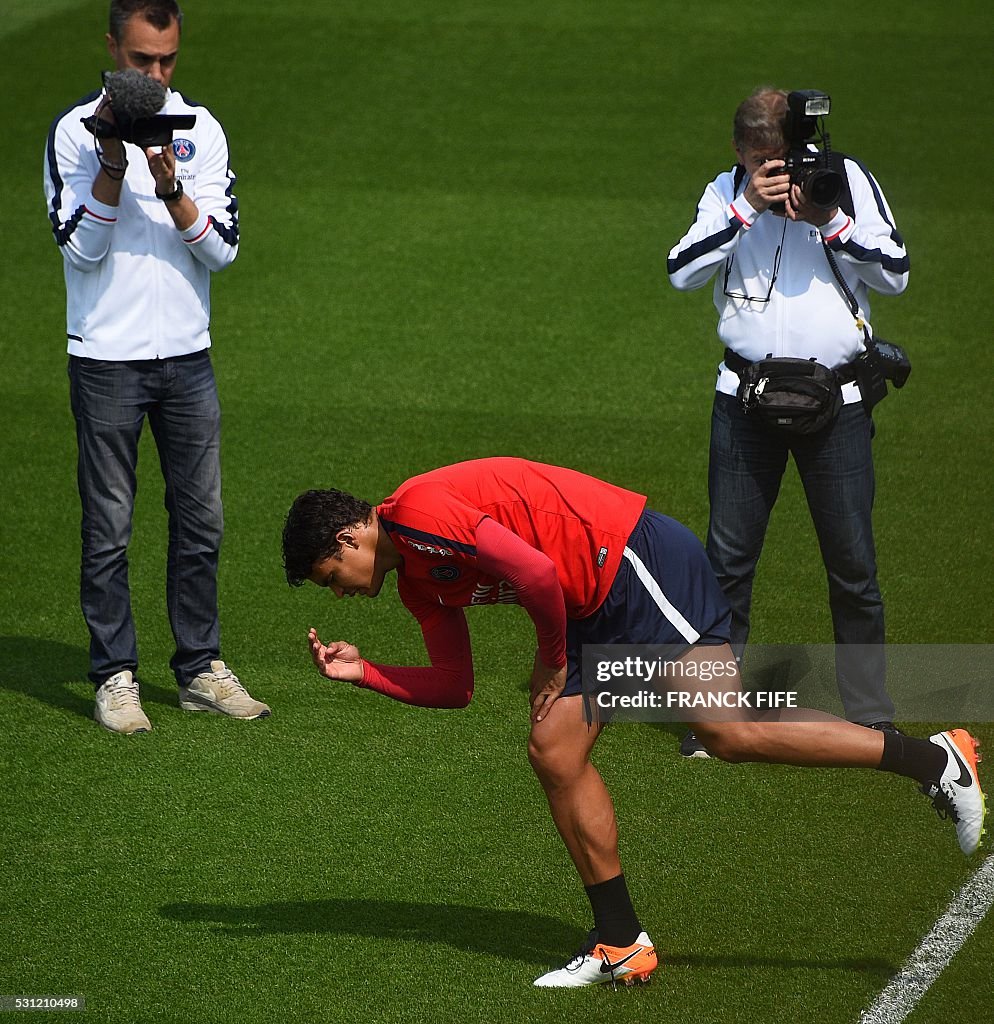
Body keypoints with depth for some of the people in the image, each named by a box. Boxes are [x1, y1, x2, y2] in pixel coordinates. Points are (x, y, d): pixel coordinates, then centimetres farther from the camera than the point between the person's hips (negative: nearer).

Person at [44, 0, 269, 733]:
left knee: (201, 520, 7)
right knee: (108, 528, 0)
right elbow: (82, 246, -12)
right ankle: (116, 677, 7)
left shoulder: (200, 130, 5)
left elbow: (222, 248, -2)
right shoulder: (75, 132, -5)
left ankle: (202, 670, 16)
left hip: (186, 355, 4)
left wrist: (173, 190, -17)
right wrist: (113, 164, -23)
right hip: (106, 358, -4)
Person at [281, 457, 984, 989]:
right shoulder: (417, 581, 16)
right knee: (555, 755, 2)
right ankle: (622, 943, 6)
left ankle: (936, 760, -14)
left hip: (635, 560, -10)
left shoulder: (418, 512, -15)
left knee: (729, 732, -18)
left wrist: (555, 661, -8)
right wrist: (363, 673, 11)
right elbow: (453, 687, 21)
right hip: (591, 605, 10)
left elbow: (535, 572, -25)